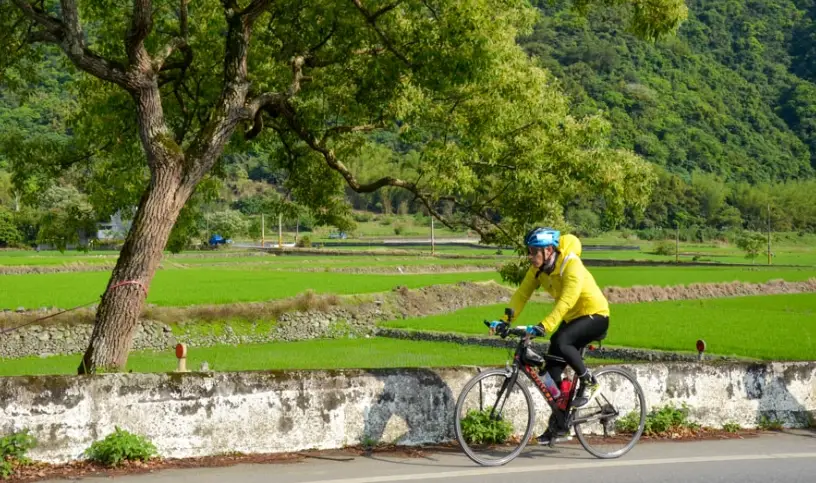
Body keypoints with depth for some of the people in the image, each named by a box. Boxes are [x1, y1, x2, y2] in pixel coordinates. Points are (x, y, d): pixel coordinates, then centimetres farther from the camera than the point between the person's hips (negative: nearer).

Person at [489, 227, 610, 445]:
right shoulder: (538, 269, -6)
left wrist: (544, 326, -50)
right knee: (552, 371, 0)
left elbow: (566, 301, -40)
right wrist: (505, 320, -22)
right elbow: (522, 294, -9)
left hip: (595, 316, -8)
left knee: (560, 342, -34)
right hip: (572, 318, 8)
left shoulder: (571, 266, -29)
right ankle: (559, 426, 11)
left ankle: (588, 382, -11)